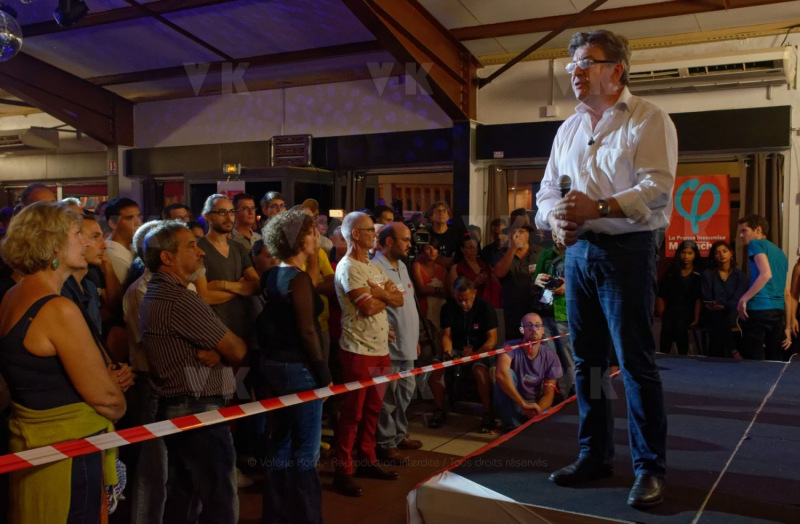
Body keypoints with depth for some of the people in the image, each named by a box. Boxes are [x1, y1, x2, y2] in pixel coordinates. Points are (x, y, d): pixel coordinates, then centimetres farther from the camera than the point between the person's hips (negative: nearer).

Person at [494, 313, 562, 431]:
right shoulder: (511, 347, -17)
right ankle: (513, 427, -22)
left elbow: (548, 394, -8)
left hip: (536, 405, 2)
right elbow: (501, 374, -36)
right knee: (508, 374, -30)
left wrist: (536, 409, -30)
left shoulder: (551, 358, -7)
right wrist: (524, 404, -40)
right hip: (511, 405, -2)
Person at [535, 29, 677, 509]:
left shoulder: (648, 120, -5)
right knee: (587, 359, 11)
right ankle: (595, 455, 24)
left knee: (637, 361, -3)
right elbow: (547, 190, 14)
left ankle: (650, 469, 9)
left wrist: (598, 207, -27)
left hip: (627, 250, -6)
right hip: (579, 250, 7)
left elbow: (658, 189, -17)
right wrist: (556, 218, -7)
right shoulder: (569, 128, 16)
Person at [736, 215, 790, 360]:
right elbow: (787, 294, 21)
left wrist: (744, 299, -13)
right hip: (778, 312, 8)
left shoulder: (756, 244, 1)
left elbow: (766, 274, -17)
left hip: (759, 310, -8)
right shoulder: (780, 252, 23)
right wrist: (788, 327, 21)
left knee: (754, 364, -5)